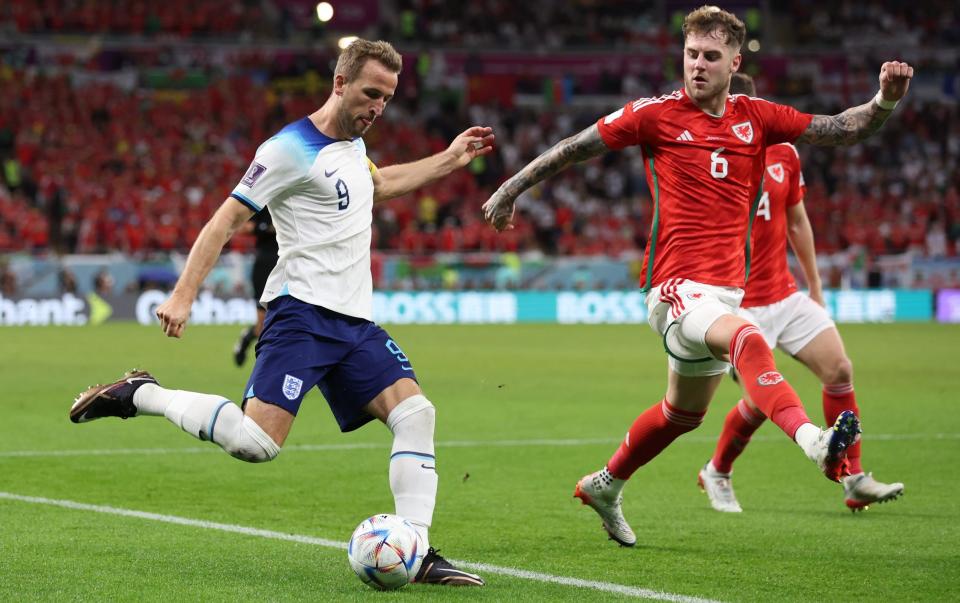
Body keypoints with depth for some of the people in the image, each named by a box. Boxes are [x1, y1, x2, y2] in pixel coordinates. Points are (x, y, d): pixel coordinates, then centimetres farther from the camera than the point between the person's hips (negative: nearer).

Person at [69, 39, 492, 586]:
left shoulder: (352, 144, 18)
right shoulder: (293, 149, -9)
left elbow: (379, 184, 43)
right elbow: (227, 218, -9)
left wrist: (450, 160, 40)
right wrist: (184, 295, -15)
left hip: (355, 322, 8)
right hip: (303, 311, -8)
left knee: (416, 412, -7)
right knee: (257, 443, -21)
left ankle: (417, 554, -5)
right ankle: (140, 395, -2)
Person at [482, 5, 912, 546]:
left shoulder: (757, 118, 8)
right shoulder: (658, 115, -3)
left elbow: (844, 130, 7)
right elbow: (577, 147, 6)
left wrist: (885, 100, -12)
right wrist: (512, 189, 11)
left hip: (727, 289, 6)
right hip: (678, 286, -6)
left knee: (685, 412, 20)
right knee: (746, 339, -36)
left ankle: (604, 487, 42)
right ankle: (814, 442, -57)